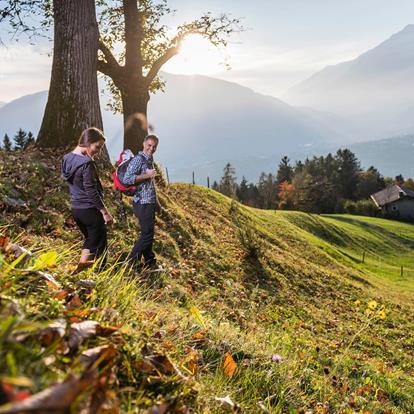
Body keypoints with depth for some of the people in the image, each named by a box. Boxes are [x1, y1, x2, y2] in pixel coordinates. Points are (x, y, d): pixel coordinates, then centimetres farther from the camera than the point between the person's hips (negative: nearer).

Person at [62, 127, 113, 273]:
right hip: (89, 209, -8)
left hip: (75, 208, 9)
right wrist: (105, 212, -16)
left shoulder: (68, 158, 6)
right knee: (98, 245, 4)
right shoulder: (87, 163, -20)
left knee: (90, 240, 24)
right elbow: (91, 191, -21)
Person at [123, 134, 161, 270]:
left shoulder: (150, 160, 15)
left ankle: (150, 263, 25)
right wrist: (147, 175, -24)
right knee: (147, 234, -5)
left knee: (148, 233, 15)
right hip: (142, 204, -9)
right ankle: (132, 262, 5)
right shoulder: (138, 159, -15)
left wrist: (156, 202, 24)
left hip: (149, 203, 9)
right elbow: (126, 179, -27)